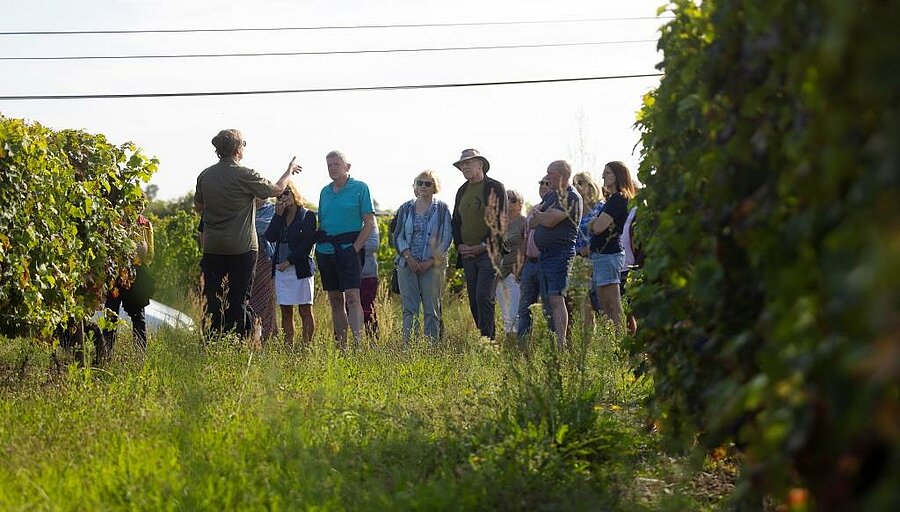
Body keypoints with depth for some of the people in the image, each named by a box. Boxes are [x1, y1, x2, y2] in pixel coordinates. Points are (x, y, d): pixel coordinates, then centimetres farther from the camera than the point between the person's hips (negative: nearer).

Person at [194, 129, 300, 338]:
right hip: (242, 247, -4)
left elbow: (198, 206, 16)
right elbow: (276, 189, 1)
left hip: (212, 247, 4)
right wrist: (290, 171, 19)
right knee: (239, 299, 2)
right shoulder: (245, 175, -11)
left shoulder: (205, 176, 4)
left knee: (212, 299, 7)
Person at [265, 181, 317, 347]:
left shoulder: (308, 216, -2)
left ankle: (307, 345, -6)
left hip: (300, 268, -6)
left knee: (305, 310, -4)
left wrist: (289, 261, -12)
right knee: (285, 311, 4)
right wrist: (278, 215, -4)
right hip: (280, 269, 6)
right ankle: (288, 347, 4)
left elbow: (307, 243, -9)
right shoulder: (280, 217, 15)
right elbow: (270, 237, 0)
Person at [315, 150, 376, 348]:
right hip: (326, 249, 6)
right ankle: (340, 345, 11)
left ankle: (358, 341, -21)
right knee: (335, 300, 7)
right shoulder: (325, 191, 14)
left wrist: (355, 248, -12)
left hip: (349, 248, -6)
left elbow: (369, 223, -5)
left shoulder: (360, 188, -1)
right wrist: (318, 245, 6)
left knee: (352, 297, -15)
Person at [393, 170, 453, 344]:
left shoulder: (442, 209, 5)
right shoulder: (406, 208, 12)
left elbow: (446, 238, -1)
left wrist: (431, 261, -10)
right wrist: (409, 258, -8)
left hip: (432, 265, -2)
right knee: (409, 308, 0)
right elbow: (398, 235, 7)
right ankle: (407, 344, 0)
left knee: (432, 309, -2)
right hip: (407, 264, 2)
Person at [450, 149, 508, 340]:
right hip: (467, 254, 7)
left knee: (483, 296, -16)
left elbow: (499, 221, -9)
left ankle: (487, 338, -14)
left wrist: (483, 246, -14)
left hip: (489, 252, -7)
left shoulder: (495, 188, -3)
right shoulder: (462, 191, 17)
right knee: (473, 300, 5)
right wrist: (460, 245, 4)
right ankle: (483, 337, 11)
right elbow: (456, 221, 20)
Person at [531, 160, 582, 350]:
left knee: (556, 299, -17)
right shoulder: (551, 195, 20)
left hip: (560, 252, -10)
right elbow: (532, 223, 16)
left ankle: (561, 343, -22)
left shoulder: (571, 197, -9)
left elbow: (549, 221, -18)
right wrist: (543, 215, -4)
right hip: (545, 253, 10)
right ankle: (552, 339, 11)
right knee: (550, 300, 9)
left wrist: (537, 214, 3)